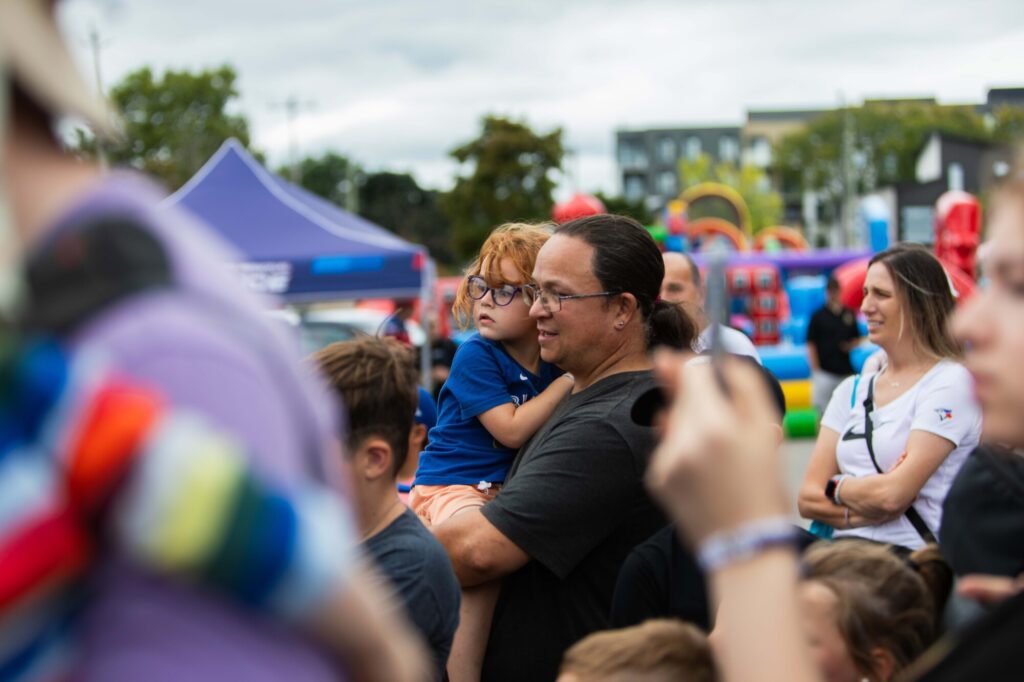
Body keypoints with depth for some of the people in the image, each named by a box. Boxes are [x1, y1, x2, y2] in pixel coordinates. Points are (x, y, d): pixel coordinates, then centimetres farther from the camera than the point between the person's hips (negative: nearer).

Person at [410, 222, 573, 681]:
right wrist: (568, 382, -16)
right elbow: (512, 429, -18)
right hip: (451, 487, -7)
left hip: (509, 490, 7)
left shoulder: (553, 363, 6)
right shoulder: (476, 356, -10)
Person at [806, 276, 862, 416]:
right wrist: (816, 371, -7)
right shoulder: (818, 316, 0)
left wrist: (850, 345, -4)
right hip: (825, 372, -4)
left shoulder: (849, 315, 11)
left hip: (845, 372, 4)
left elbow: (856, 338, 20)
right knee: (823, 409, -7)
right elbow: (811, 345, -1)